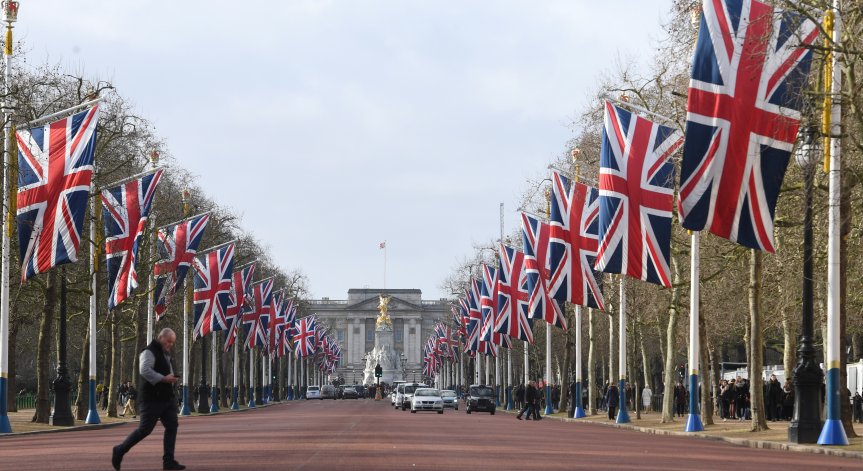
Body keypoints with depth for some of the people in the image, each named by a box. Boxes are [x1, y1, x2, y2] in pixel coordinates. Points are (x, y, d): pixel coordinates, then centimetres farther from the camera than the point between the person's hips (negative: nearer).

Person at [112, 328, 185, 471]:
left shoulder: (166, 354, 19)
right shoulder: (149, 352, -12)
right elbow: (145, 370, -28)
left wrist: (171, 379, 17)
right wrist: (163, 379, -28)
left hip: (167, 398, 9)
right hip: (152, 399, -9)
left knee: (172, 427, 0)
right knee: (145, 429, -6)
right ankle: (119, 451, 10)